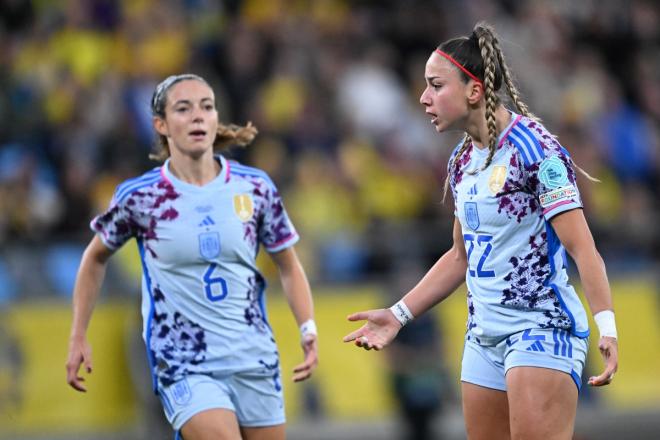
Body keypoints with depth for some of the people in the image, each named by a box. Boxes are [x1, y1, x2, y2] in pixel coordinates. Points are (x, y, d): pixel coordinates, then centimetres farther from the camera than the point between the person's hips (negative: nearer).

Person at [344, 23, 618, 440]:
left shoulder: (535, 147, -13)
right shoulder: (463, 161, 12)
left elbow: (582, 246, -17)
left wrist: (607, 326, -26)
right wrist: (399, 314, 18)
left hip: (542, 328, -8)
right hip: (484, 335, 8)